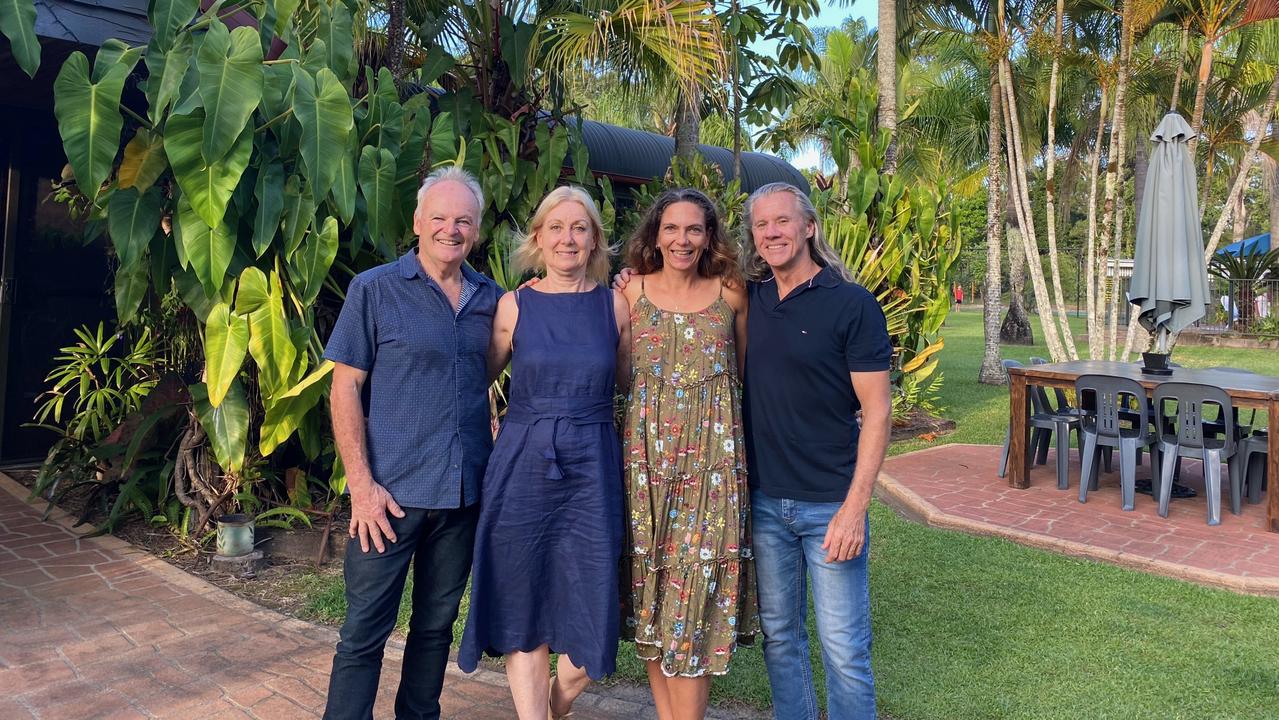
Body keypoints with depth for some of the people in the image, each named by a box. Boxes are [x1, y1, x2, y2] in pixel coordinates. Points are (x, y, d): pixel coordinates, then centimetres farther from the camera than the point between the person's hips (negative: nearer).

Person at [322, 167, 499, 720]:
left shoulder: (490, 299, 7)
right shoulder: (374, 289, -4)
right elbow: (345, 388, -6)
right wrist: (361, 483, -13)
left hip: (465, 492, 4)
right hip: (392, 491, -4)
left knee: (437, 625, 17)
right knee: (365, 630, 3)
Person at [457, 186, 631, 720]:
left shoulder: (615, 305, 4)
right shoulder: (514, 306, 3)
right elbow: (480, 379, 11)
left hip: (591, 471, 1)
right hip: (522, 466, 0)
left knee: (589, 616, 5)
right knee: (524, 613, 6)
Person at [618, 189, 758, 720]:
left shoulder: (730, 293, 4)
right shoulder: (633, 292, 4)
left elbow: (746, 370, 14)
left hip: (712, 457, -1)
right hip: (647, 456, 1)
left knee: (698, 590, -2)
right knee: (651, 584, 7)